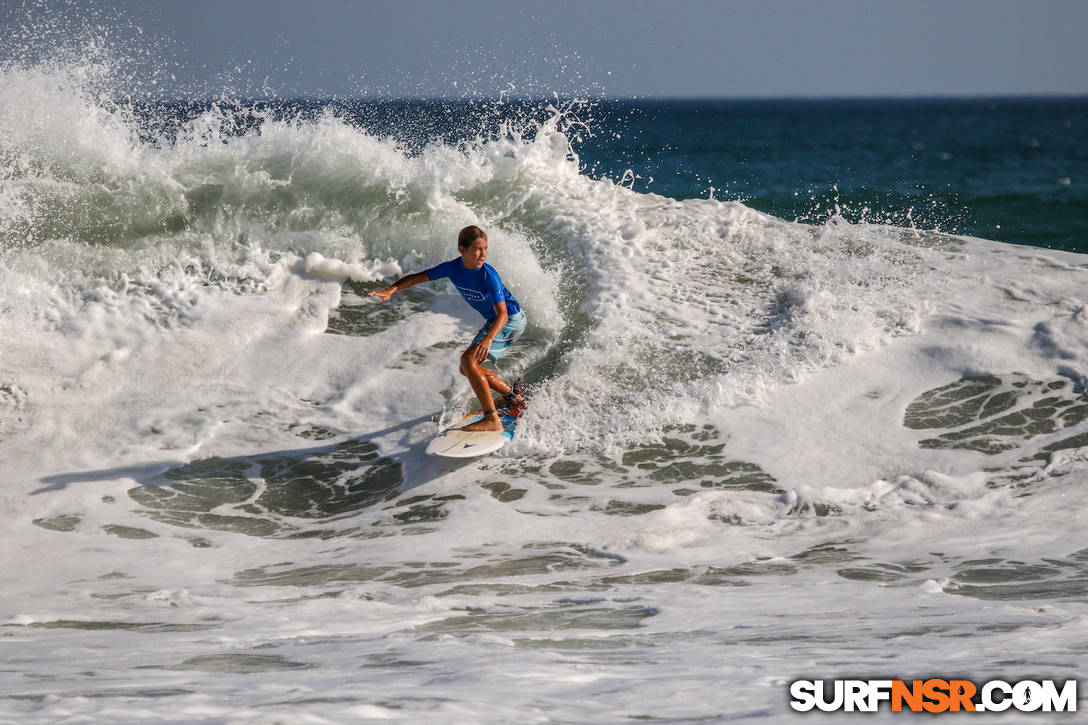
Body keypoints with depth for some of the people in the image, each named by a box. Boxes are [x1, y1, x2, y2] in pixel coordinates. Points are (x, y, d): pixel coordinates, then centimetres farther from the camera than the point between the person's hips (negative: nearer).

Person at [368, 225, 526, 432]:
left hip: (510, 320, -9)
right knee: (467, 368, 16)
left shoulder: (488, 277, -29)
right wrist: (390, 290, -19)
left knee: (468, 360, -23)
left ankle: (492, 419, -26)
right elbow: (419, 277, -2)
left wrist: (488, 339, -51)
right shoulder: (454, 268, -9)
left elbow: (502, 314, -34)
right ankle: (512, 395, 35)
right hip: (493, 322, 9)